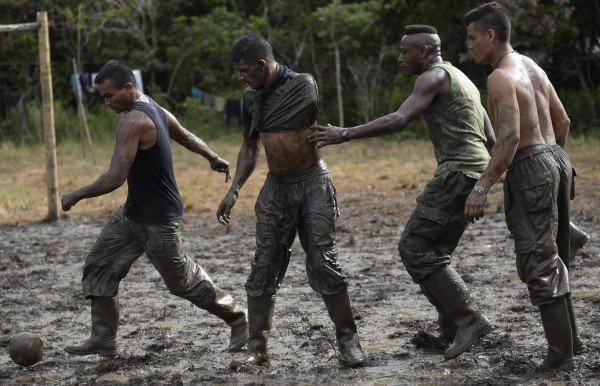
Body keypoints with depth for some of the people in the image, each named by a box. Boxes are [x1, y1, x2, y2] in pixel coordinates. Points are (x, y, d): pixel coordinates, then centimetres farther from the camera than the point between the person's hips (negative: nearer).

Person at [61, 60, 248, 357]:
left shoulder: (132, 121, -25)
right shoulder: (152, 108, 5)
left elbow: (115, 178, -30)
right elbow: (185, 136, 21)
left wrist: (76, 196, -19)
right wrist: (213, 158, 36)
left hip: (158, 220, -10)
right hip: (133, 213, 10)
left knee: (182, 281, 6)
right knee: (99, 267, 6)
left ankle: (236, 317, 25)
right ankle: (103, 341, 11)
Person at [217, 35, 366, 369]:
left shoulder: (304, 87, -14)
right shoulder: (252, 98, 4)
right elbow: (250, 147, 14)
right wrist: (234, 190, 5)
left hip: (313, 183, -5)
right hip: (276, 187, 5)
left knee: (324, 263, -6)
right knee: (264, 268, 1)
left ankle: (348, 339, 7)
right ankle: (258, 347, 7)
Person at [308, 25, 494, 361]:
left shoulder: (433, 77, -5)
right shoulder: (462, 81, 24)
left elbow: (399, 120, -19)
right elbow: (491, 139, 24)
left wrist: (345, 134, -18)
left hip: (457, 171, -10)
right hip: (477, 172, 10)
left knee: (415, 247, -10)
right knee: (434, 253, 12)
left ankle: (469, 319, -15)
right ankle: (452, 330, 11)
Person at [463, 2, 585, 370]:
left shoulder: (501, 77, -15)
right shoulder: (532, 66, 14)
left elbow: (510, 137, -26)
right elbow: (563, 121, 20)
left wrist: (482, 187, -27)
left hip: (530, 167, -9)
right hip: (556, 159, 10)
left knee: (537, 260, -3)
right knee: (554, 255, 19)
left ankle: (561, 353, 0)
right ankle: (571, 338, 27)